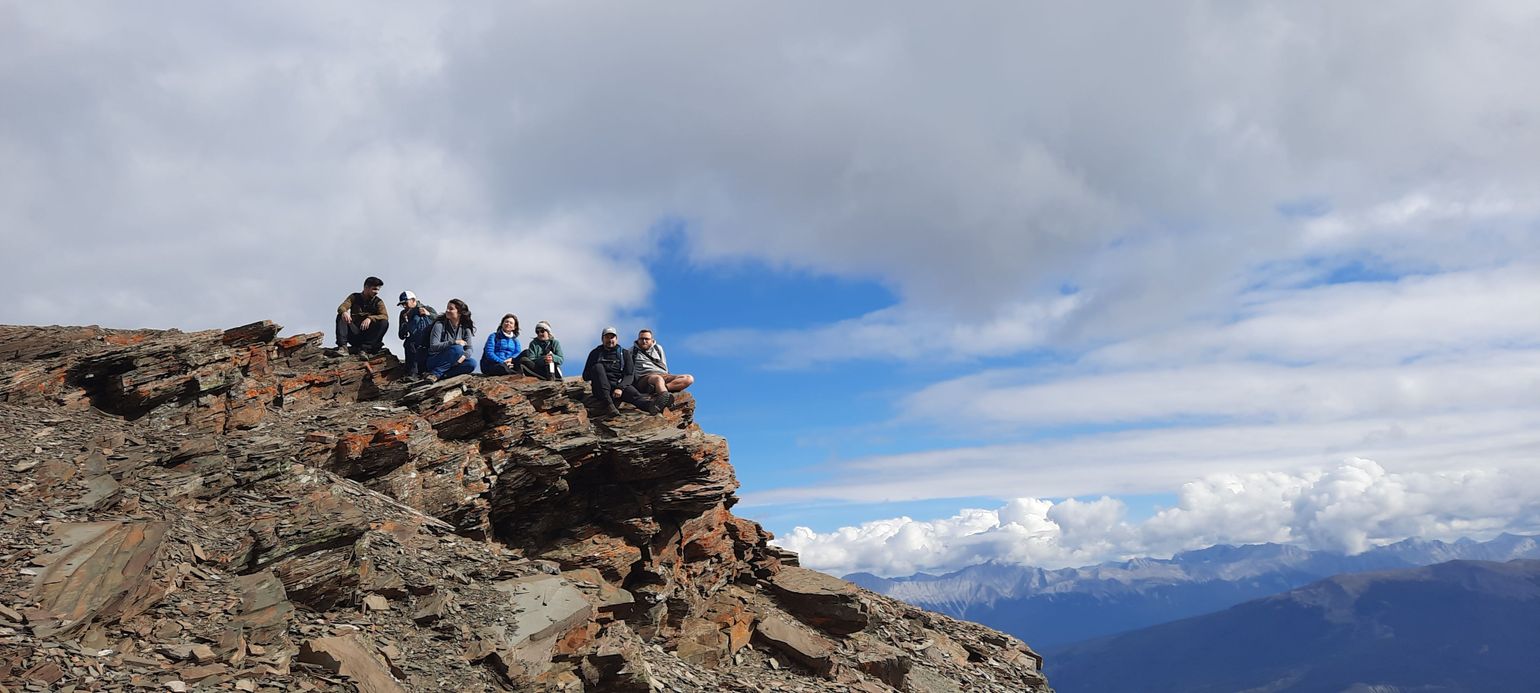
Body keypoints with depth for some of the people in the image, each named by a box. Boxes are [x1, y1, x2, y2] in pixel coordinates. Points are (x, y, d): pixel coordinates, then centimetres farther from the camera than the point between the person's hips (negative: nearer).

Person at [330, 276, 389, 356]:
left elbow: (385, 316, -13)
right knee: (341, 317, -20)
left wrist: (370, 318, -32)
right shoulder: (354, 297, 8)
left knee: (384, 323, -25)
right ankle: (343, 347, -35)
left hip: (368, 334, -1)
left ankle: (365, 348, -34)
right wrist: (344, 312, -34)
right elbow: (341, 307, -8)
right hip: (354, 333, 1)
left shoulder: (378, 302, 5)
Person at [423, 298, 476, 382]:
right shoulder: (440, 324, -7)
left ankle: (439, 375, -28)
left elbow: (469, 349, -2)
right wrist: (454, 342, -23)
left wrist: (463, 357, -25)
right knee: (457, 348, -31)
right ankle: (435, 373, -28)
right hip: (435, 361, -5)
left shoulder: (465, 329, 6)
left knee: (472, 363, -24)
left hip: (451, 364, 5)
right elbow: (433, 346, -16)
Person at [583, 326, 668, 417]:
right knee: (598, 367, -26)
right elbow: (585, 376, 13)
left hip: (621, 385, 0)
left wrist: (620, 388, -18)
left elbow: (629, 375, 2)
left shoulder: (624, 353, 14)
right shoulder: (595, 353, 15)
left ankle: (649, 404, -70)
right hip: (601, 388, 1)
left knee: (631, 392, -34)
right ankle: (606, 404, -42)